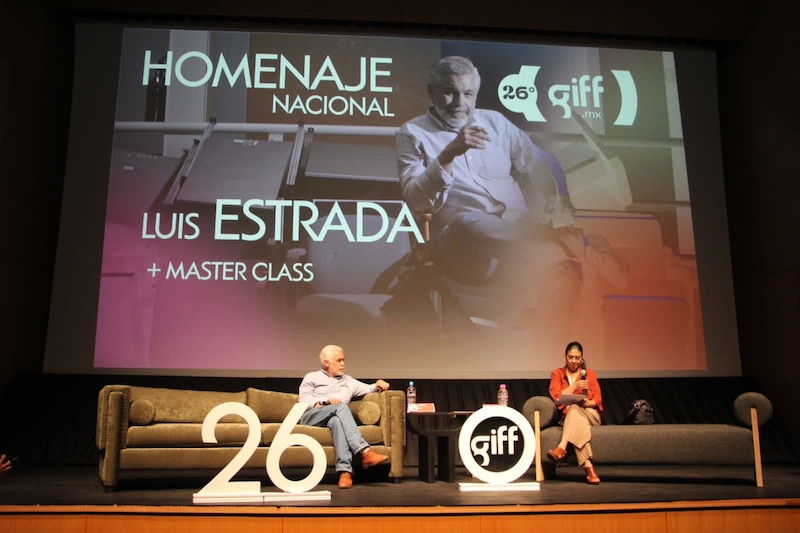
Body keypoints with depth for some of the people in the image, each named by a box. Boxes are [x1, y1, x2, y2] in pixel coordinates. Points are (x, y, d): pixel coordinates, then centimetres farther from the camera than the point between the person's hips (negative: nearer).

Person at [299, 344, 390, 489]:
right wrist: (325, 401, -10)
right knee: (341, 406, -34)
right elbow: (304, 401, 6)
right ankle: (364, 452, -49)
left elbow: (368, 389, 25)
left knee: (337, 420, -39)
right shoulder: (312, 377, 22)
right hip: (311, 416, -2)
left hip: (336, 416, 2)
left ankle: (345, 471, -55)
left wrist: (378, 386, 2)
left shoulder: (348, 381, 34)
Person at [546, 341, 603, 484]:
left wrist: (587, 403, -19)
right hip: (567, 416, 0)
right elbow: (556, 397, -3)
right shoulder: (557, 373, 13)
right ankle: (588, 467, -49)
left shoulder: (590, 374, 15)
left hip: (590, 414, 0)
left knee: (574, 409, -36)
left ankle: (562, 447, -51)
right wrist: (575, 386, -14)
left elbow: (598, 399, 5)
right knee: (579, 423, -38)